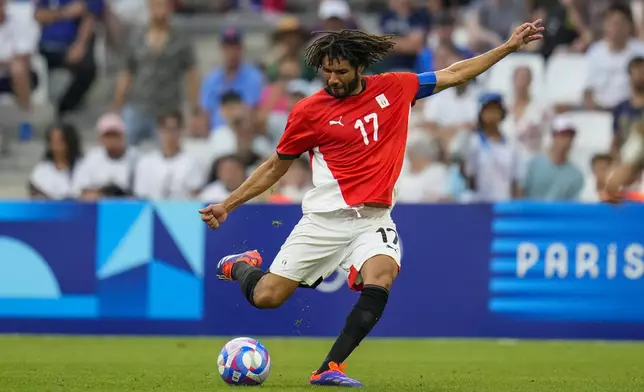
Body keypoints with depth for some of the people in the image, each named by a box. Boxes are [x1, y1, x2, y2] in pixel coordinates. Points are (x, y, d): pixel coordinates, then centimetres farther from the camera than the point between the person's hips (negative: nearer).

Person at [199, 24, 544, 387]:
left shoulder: (394, 88, 4)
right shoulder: (309, 111, -2)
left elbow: (454, 74, 15)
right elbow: (276, 166, 10)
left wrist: (508, 47, 14)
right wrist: (228, 205, 8)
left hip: (374, 219, 1)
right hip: (326, 217, -1)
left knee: (380, 278, -30)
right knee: (266, 298, -5)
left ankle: (330, 368, -25)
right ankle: (240, 265, 33)